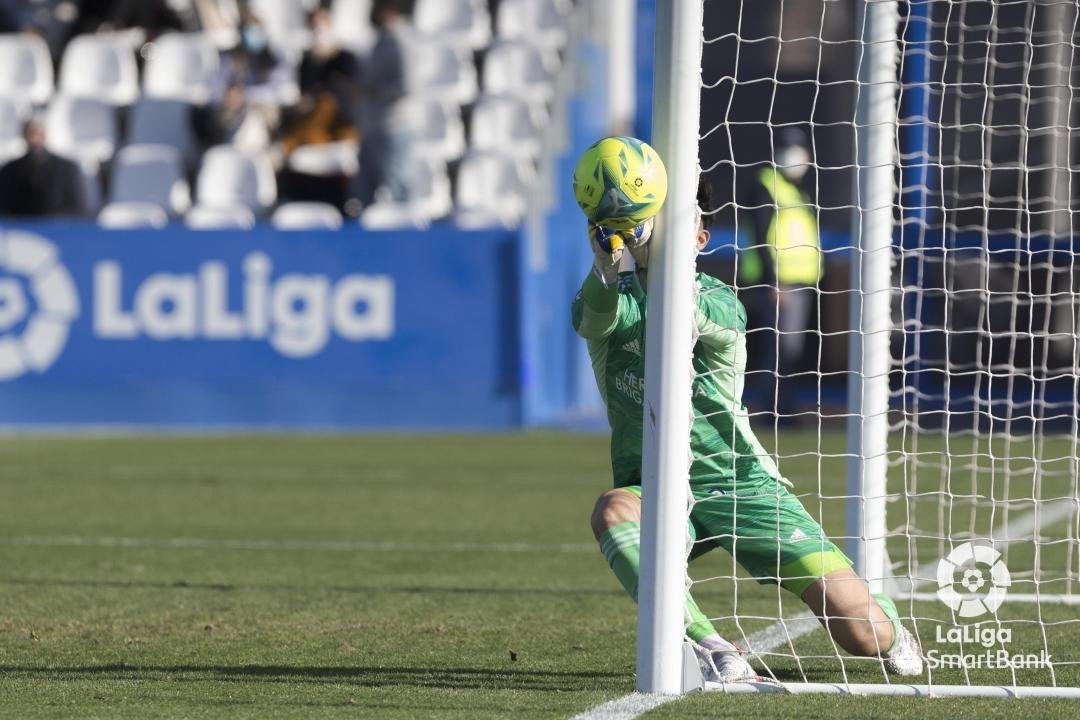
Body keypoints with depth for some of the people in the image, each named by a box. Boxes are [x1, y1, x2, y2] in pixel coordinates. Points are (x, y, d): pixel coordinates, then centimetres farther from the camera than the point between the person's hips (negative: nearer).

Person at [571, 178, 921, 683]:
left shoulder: (720, 305, -10)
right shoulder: (612, 301, -4)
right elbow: (591, 316, -30)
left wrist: (651, 262, -56)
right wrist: (604, 266, -53)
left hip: (742, 486, -1)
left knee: (864, 636, -10)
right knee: (612, 511, -38)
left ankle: (885, 623, 29)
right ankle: (713, 655, -42)